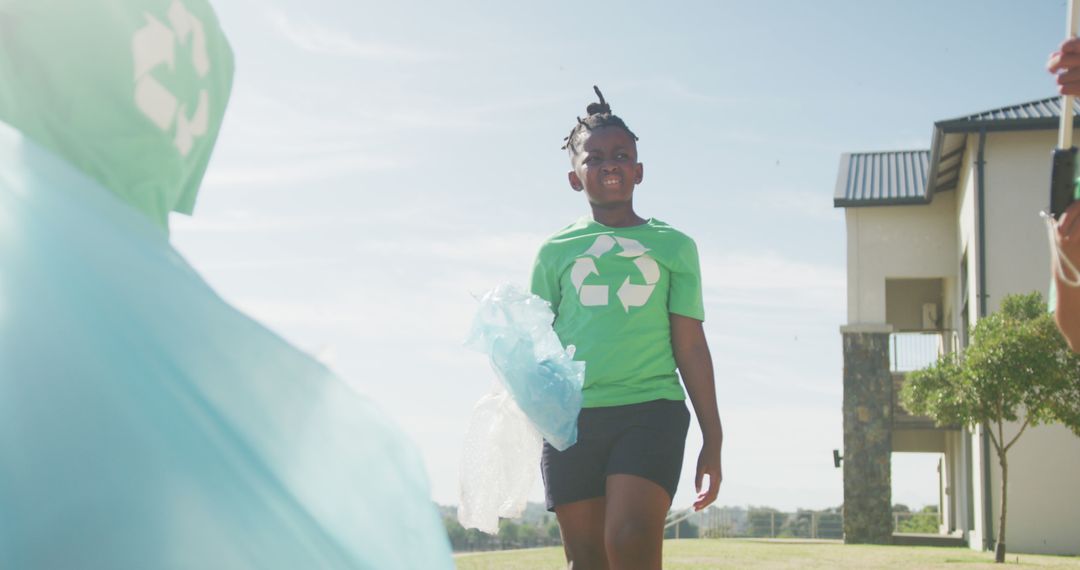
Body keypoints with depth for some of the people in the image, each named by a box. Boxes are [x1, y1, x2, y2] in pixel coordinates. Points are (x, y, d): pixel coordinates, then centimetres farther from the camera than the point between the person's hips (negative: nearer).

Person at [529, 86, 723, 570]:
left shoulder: (673, 245, 13)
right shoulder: (556, 251, 14)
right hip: (571, 415, 2)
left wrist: (712, 442, 8)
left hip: (651, 408, -1)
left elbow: (690, 347, 11)